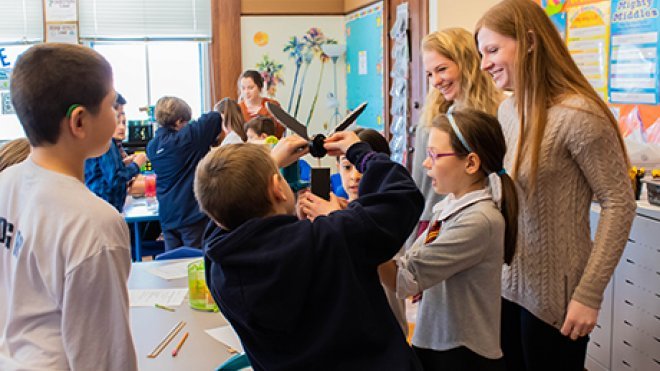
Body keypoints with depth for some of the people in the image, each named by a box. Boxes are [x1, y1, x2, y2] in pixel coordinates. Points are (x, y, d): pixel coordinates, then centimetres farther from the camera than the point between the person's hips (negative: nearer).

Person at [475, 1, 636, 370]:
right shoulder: (508, 110, 5)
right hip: (506, 282, 7)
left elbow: (619, 204, -17)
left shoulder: (577, 114, -18)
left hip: (553, 293, -7)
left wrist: (589, 294, -18)